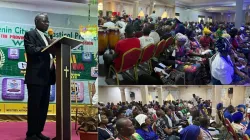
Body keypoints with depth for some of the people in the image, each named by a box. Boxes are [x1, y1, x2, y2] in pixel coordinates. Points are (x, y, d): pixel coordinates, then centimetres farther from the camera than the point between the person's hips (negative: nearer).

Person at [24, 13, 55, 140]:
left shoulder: (47, 38, 22)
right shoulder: (30, 34, -1)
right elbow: (30, 50, -16)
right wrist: (48, 47, -21)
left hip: (46, 76, 8)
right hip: (35, 76, -8)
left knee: (44, 106, 8)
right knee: (34, 105, -6)